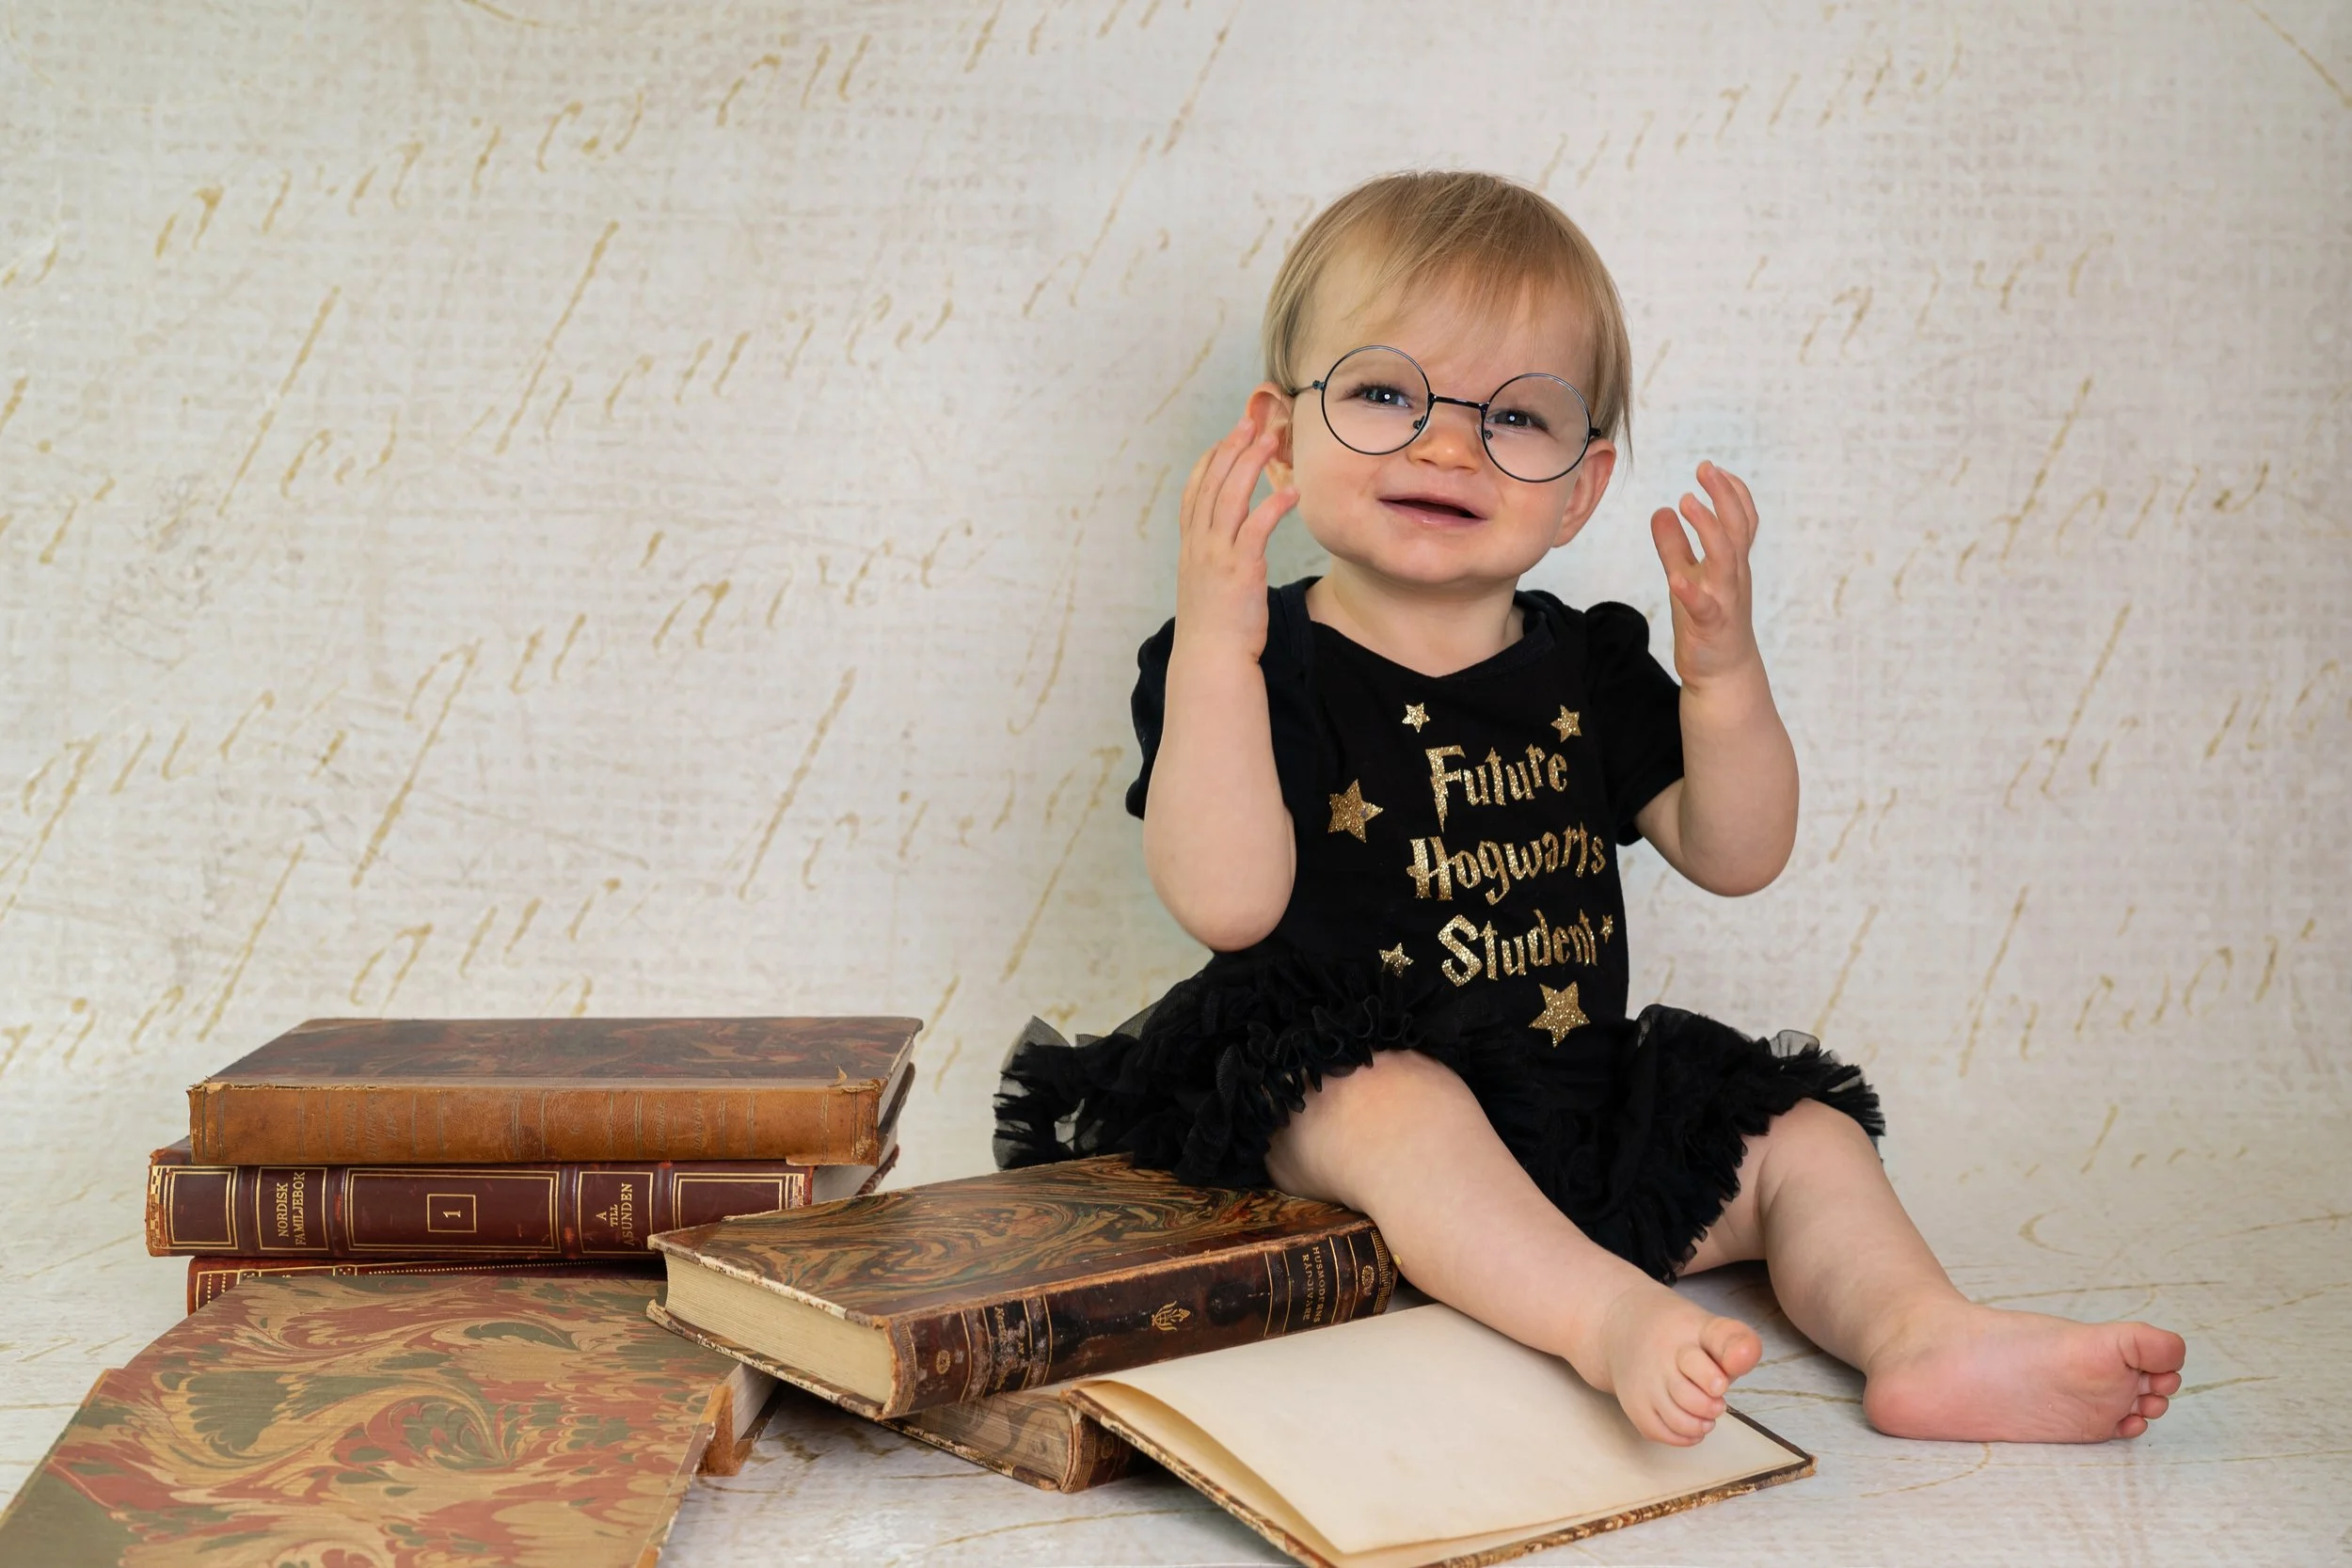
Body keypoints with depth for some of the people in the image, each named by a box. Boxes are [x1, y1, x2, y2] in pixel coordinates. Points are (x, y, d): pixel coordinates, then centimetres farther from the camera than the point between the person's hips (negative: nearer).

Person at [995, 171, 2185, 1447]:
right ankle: (1614, 1317, -45)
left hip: (1580, 1118, 6)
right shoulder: (1258, 667, -10)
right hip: (1318, 1106, -5)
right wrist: (1213, 647, -32)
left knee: (1800, 1136, -2)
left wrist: (1724, 673, -15)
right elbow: (1225, 902, -25)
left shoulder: (1588, 668, 6)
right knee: (1394, 1103, -35)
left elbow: (1736, 858, 1)